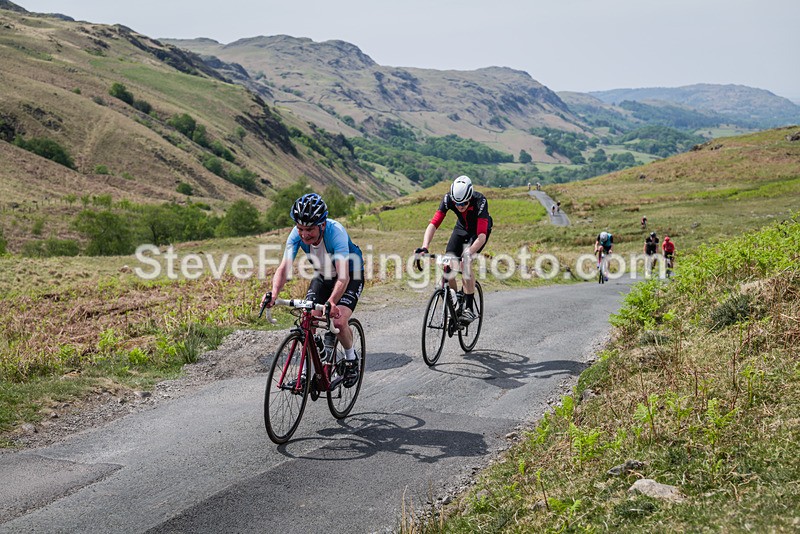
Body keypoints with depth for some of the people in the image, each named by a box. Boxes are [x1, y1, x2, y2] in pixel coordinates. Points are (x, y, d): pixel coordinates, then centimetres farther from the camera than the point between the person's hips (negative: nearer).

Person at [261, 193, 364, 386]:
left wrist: (331, 303, -60)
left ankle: (351, 358, 7)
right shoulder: (297, 234, -25)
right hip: (323, 275, 4)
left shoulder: (336, 232, -37)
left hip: (351, 275, -4)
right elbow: (284, 268, -30)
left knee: (339, 321, -22)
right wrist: (274, 294, -49)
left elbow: (344, 276, -44)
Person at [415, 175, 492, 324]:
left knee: (464, 264, -26)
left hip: (480, 230, -4)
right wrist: (424, 247, -48)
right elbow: (433, 224, -33)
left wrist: (468, 254, -58)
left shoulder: (480, 201, -38)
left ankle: (469, 309, -17)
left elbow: (482, 236, -44)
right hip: (462, 228, 4)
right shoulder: (448, 199, -29)